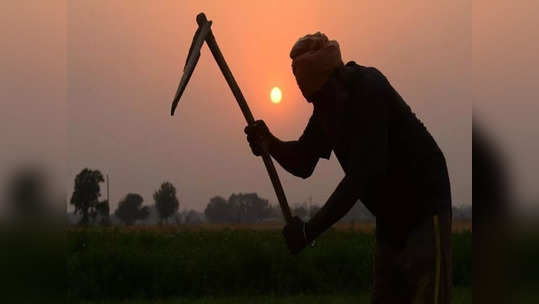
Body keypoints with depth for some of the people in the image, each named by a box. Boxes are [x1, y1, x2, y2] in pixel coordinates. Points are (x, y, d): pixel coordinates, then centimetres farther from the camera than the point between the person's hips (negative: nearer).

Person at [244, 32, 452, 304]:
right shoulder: (327, 102, 2)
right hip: (391, 214, 9)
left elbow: (362, 172, -30)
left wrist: (311, 229, -30)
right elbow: (302, 163, 5)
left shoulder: (368, 89, -23)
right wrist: (270, 144, -16)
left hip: (424, 207, -8)